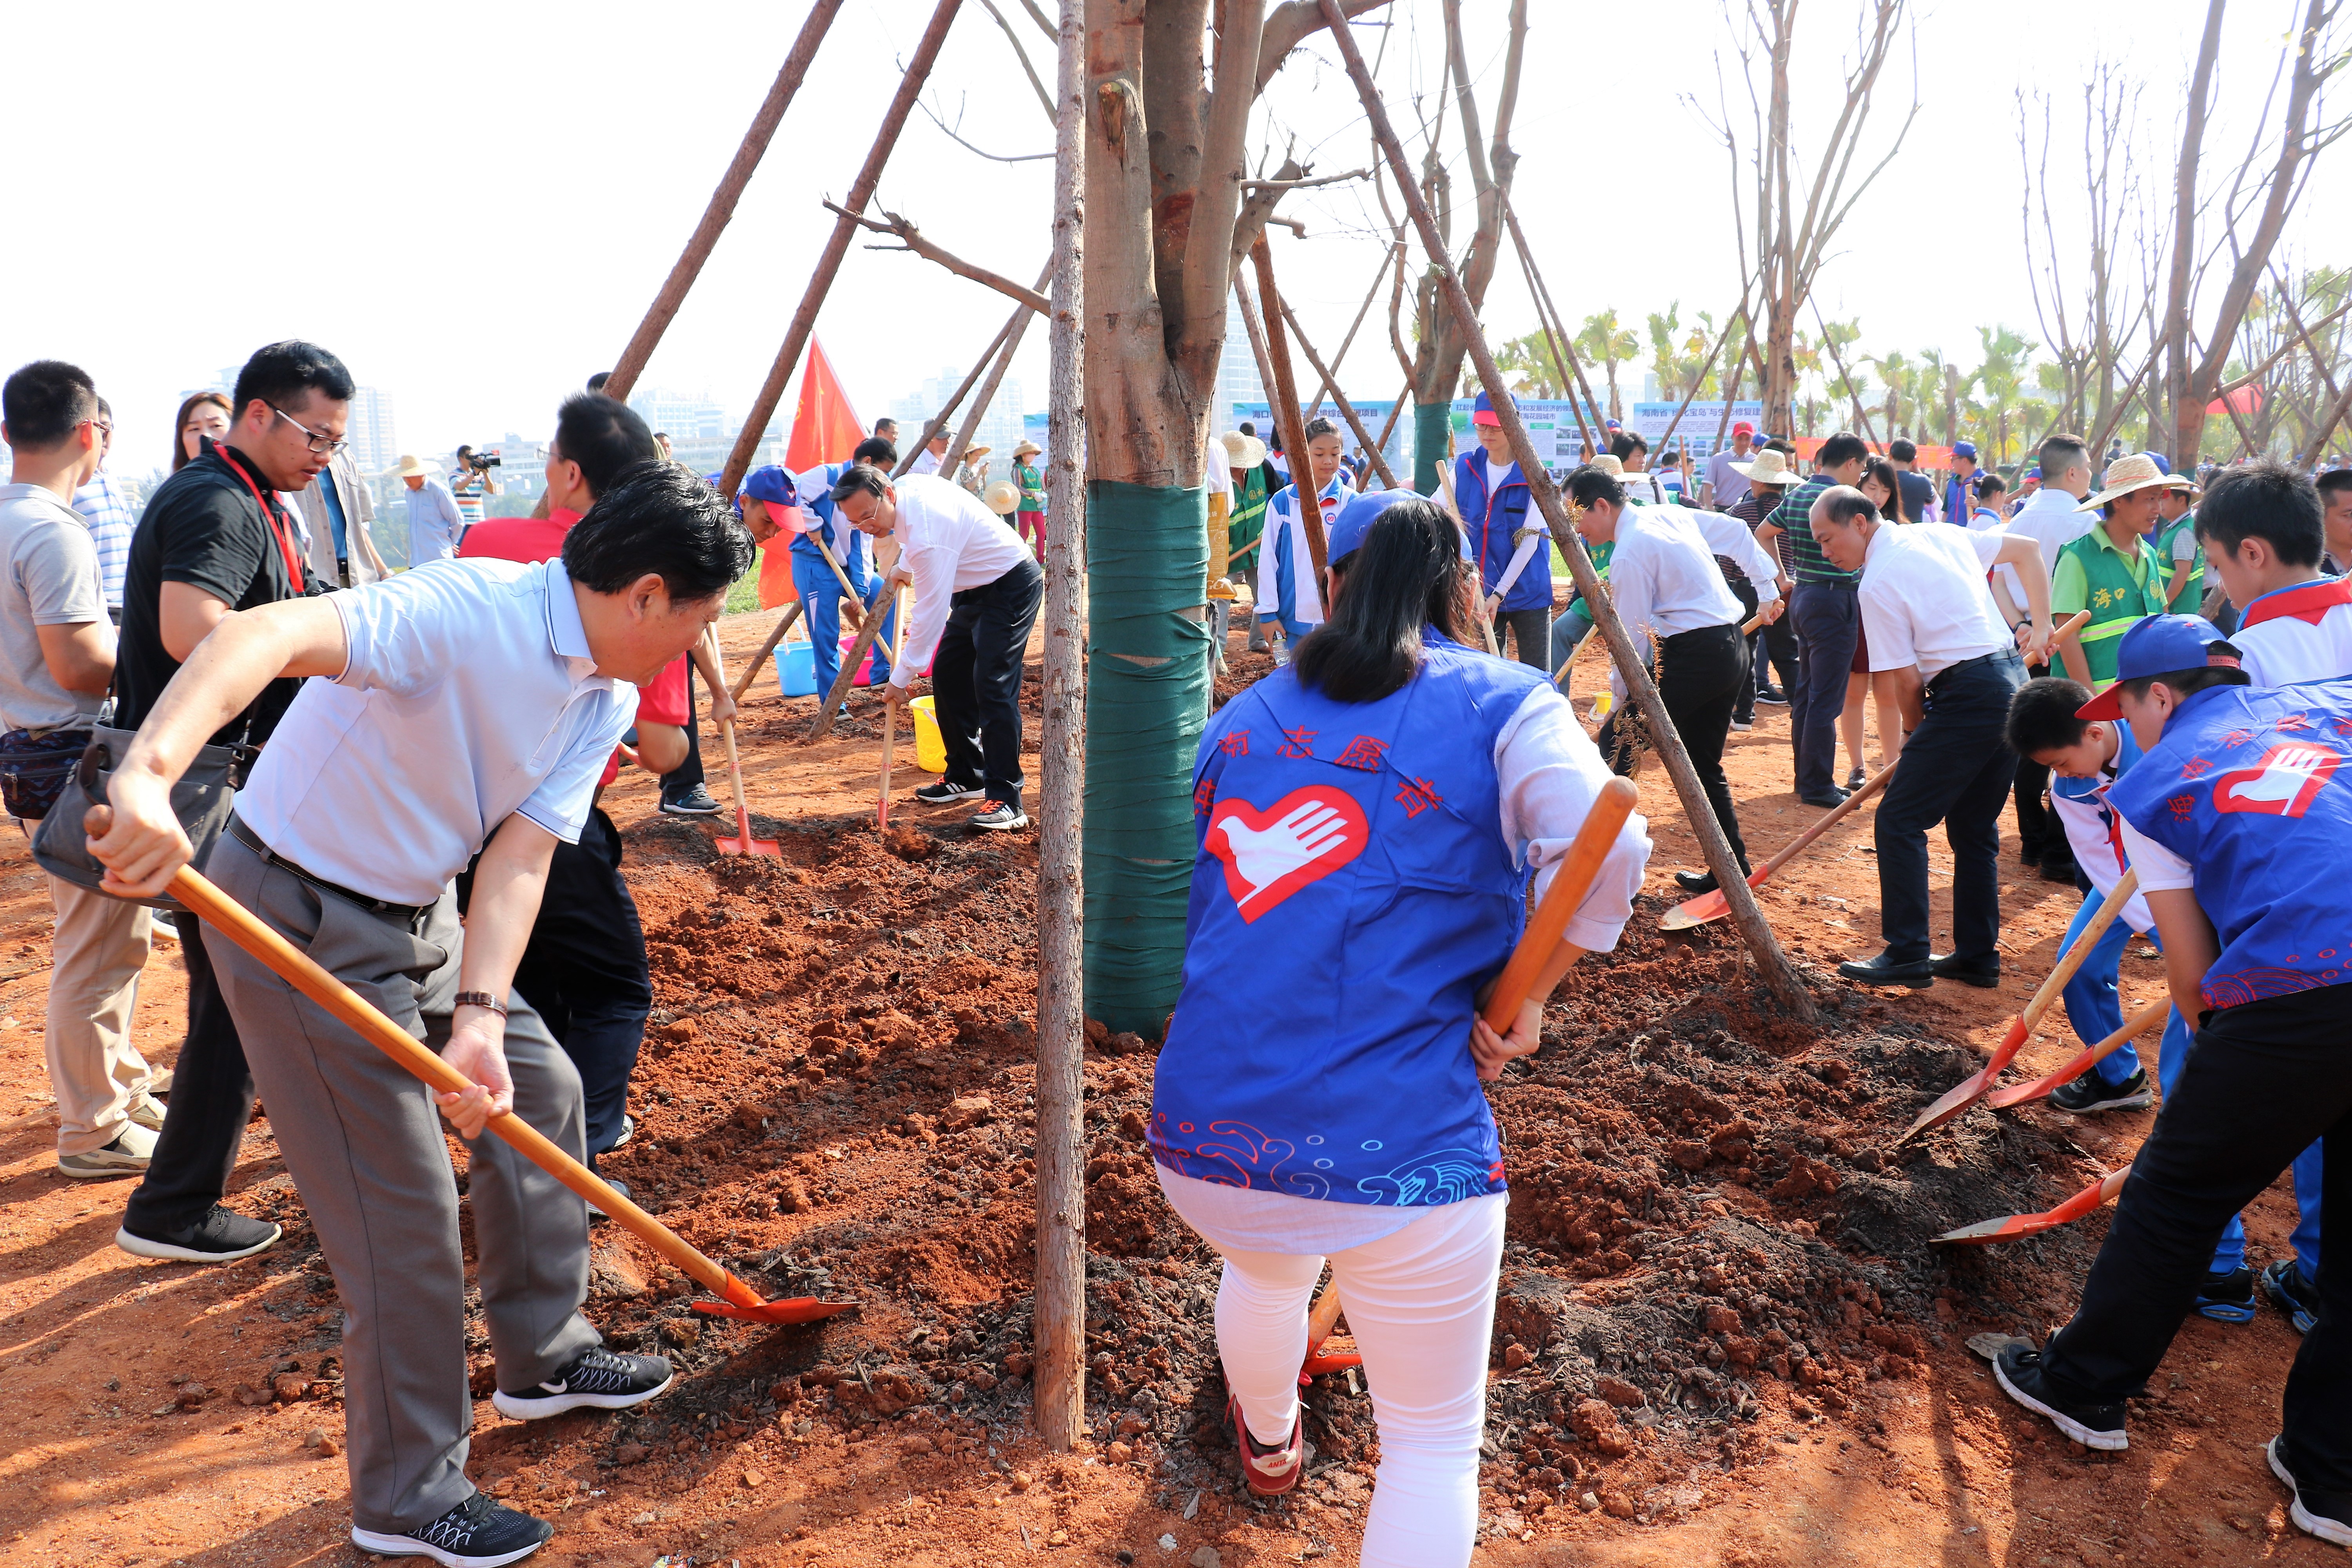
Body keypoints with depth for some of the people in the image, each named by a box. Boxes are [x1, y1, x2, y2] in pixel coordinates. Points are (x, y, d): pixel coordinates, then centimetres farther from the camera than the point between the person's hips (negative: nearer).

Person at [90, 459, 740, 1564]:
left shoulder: (606, 700, -1)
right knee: (403, 1208, -4)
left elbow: (520, 855, -9)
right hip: (299, 918, -9)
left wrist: (479, 1015, -23)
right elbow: (269, 635, -43)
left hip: (415, 912, 9)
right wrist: (149, 775, -60)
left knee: (539, 1095, 18)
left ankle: (543, 1356, 38)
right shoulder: (470, 612, -28)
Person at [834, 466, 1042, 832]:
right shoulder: (906, 486, -4)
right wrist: (902, 569, 24)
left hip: (1011, 586, -11)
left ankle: (1005, 801, -19)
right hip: (974, 588, 11)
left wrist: (901, 679, -23)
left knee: (992, 686, -18)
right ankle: (966, 775, 19)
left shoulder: (927, 531, -32)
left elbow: (930, 613, -29)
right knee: (948, 674, 10)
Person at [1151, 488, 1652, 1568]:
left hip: (1200, 1143, 6)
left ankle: (1267, 1444, 67)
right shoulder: (1504, 707, 0)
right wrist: (1523, 998, -6)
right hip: (1402, 1156, -5)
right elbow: (1603, 849, -19)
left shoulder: (1244, 716, 13)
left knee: (1267, 1268, 38)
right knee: (1434, 1444, 16)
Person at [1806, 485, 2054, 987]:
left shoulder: (1877, 584, -11)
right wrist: (2040, 624, 24)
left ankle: (1907, 955, -3)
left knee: (1899, 822, -4)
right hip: (2014, 679, 9)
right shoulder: (1941, 535, 14)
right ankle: (1978, 956, 22)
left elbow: (1908, 680, -9)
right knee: (1975, 828, 16)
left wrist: (1917, 732, 9)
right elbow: (2028, 549, 25)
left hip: (1968, 696, -9)